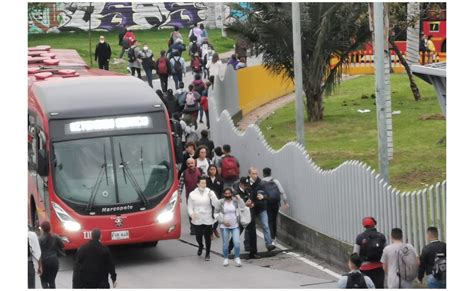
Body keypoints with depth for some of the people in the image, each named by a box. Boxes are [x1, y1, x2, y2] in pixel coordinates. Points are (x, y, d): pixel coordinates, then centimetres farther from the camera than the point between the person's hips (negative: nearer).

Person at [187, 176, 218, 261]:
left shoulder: (209, 192, -2)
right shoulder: (192, 194, 1)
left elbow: (216, 204, -10)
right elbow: (190, 206, 4)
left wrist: (212, 196, -25)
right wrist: (192, 214, -15)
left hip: (208, 220, -1)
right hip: (197, 220, 1)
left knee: (207, 237, 2)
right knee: (198, 237, 10)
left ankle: (208, 253, 21)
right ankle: (200, 246, 44)